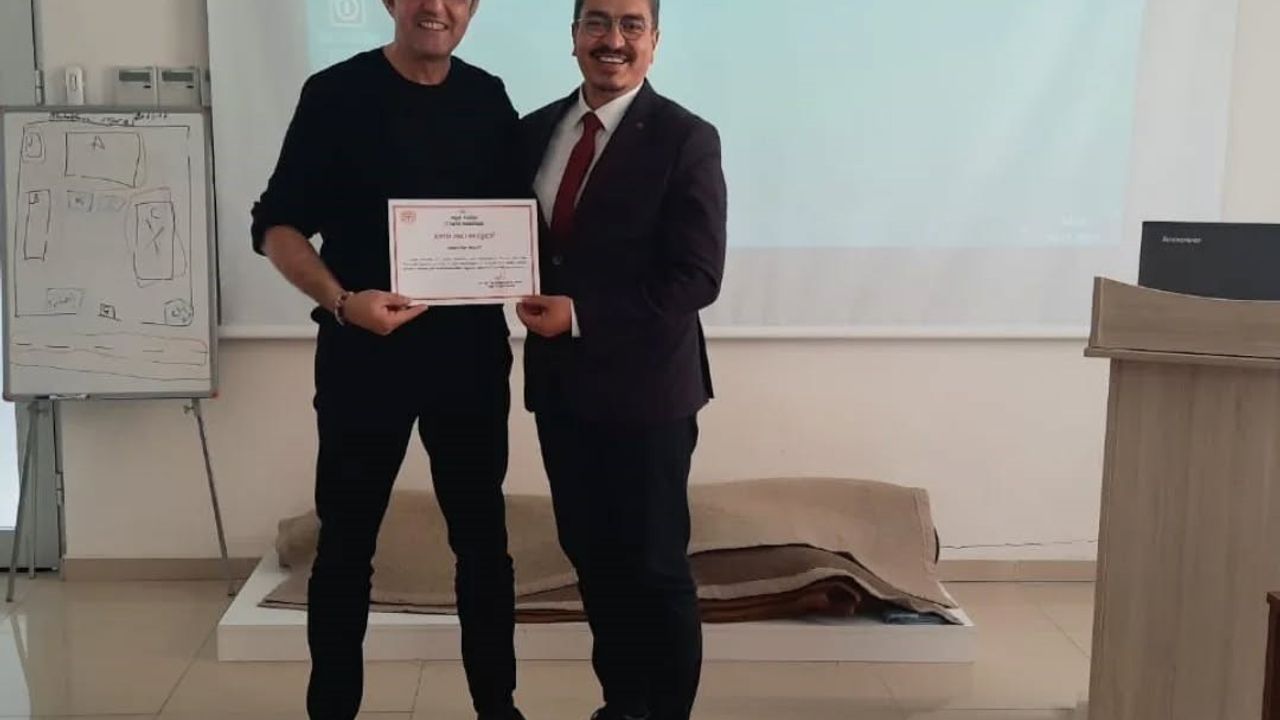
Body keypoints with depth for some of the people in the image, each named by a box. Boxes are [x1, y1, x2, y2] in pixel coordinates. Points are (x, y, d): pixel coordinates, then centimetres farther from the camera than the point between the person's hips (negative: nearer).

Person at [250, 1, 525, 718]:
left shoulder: (490, 100, 6)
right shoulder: (336, 94, -4)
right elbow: (277, 224, -5)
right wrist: (340, 300, -21)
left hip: (470, 350, 3)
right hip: (364, 349, -3)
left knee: (483, 536, 11)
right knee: (347, 539, 6)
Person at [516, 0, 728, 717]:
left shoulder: (685, 138, -10)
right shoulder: (536, 130, 8)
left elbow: (697, 277, -16)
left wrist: (581, 314, -19)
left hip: (644, 387, -6)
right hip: (560, 380, 6)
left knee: (655, 567, 3)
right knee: (592, 556, 16)